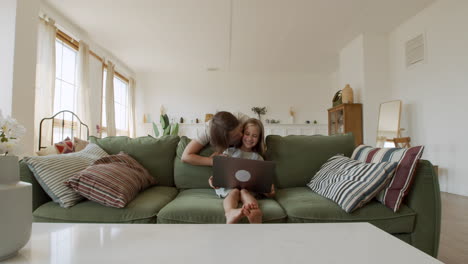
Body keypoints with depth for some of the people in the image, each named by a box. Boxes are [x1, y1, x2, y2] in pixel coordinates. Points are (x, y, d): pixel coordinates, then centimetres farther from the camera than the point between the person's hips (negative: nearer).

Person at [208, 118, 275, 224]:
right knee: (235, 191, -33)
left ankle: (255, 212, -66)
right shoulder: (229, 152, 19)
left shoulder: (257, 158, 21)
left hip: (249, 188, 0)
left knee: (244, 191, -34)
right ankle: (231, 213, -66)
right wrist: (214, 179, -13)